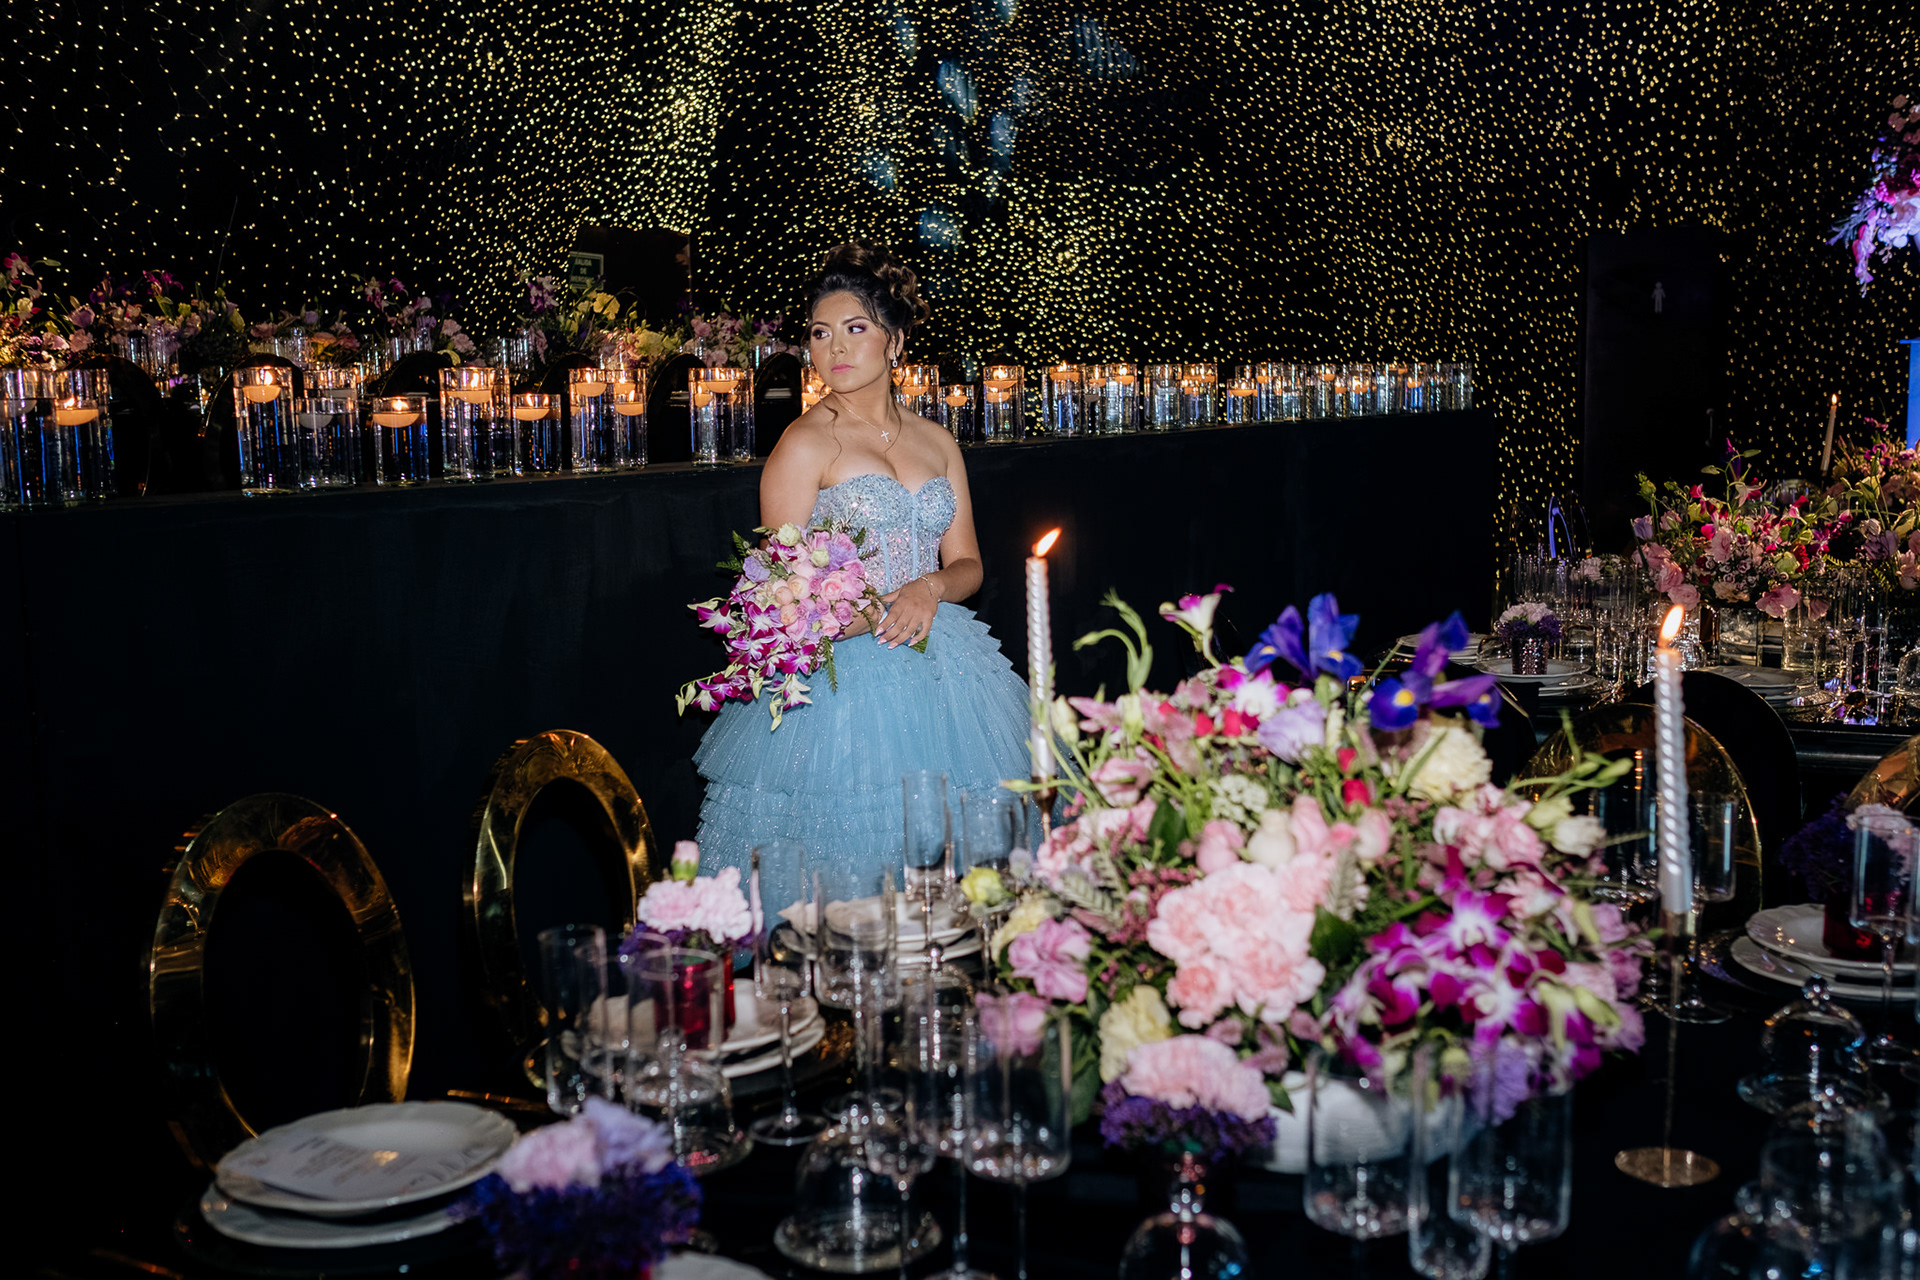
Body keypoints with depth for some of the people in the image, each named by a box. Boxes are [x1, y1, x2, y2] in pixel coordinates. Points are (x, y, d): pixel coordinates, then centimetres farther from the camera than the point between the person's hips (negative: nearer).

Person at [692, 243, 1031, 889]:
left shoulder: (936, 442, 12)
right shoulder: (804, 444, -4)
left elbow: (966, 564, 13)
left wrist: (931, 588, -10)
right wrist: (874, 620, -21)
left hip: (938, 661, 5)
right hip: (843, 674, -5)